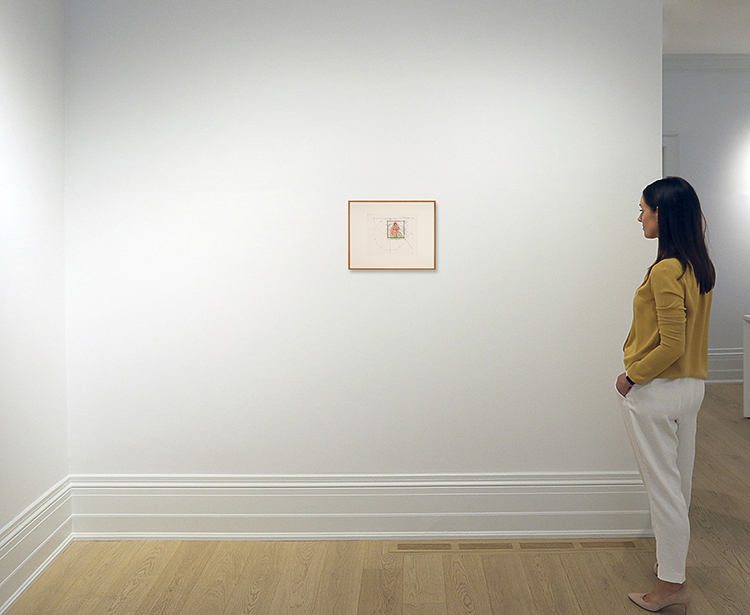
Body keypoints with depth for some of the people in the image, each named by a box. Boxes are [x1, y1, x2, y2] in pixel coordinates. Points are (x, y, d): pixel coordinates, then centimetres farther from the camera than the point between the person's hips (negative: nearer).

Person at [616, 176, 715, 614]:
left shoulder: (665, 270, -22)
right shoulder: (700, 267, 6)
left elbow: (672, 346, -24)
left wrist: (632, 375, -12)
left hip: (657, 392, -9)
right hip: (693, 386, 9)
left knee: (663, 487, 2)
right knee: (680, 481, 20)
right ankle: (674, 559, 36)